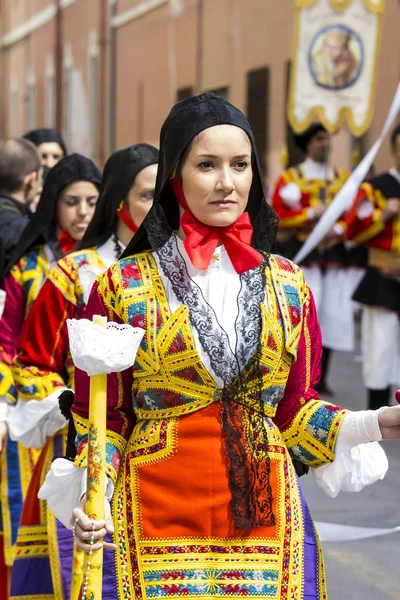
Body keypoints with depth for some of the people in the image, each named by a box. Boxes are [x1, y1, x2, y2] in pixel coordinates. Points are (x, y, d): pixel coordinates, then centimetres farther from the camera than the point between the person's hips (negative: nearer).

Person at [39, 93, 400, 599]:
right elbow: (103, 418, 2)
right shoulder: (122, 287, 0)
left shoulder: (287, 284, 8)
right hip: (157, 523, -2)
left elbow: (293, 409, 12)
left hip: (266, 516, 2)